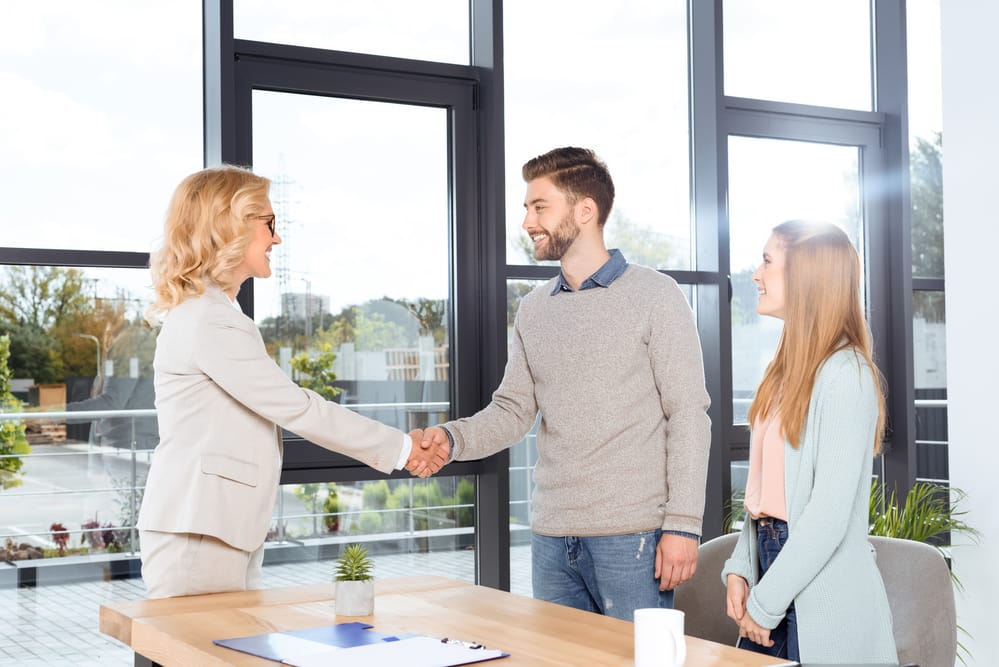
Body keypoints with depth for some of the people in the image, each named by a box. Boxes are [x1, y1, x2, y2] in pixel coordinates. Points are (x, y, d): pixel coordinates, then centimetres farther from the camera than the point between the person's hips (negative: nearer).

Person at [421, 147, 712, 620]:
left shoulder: (653, 295, -4)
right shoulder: (534, 309, 13)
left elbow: (688, 415, -8)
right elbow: (514, 409, 11)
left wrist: (683, 525, -13)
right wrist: (453, 437, -9)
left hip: (631, 534, -5)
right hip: (551, 537, 6)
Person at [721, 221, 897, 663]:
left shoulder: (845, 374, -16)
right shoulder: (788, 369, 11)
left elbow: (830, 514, -20)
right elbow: (765, 487, 10)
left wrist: (766, 604, -16)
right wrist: (739, 570, 0)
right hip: (771, 557, 8)